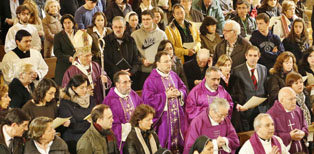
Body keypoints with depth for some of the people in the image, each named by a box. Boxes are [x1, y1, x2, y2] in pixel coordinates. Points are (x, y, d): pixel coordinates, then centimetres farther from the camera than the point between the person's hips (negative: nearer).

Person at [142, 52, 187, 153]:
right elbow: (148, 98, -17)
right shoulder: (151, 80, -11)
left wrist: (179, 93, -7)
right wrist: (166, 95, -16)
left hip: (177, 117, 6)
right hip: (163, 118, -6)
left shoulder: (173, 75, 9)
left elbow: (183, 88, 16)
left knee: (178, 140, 10)